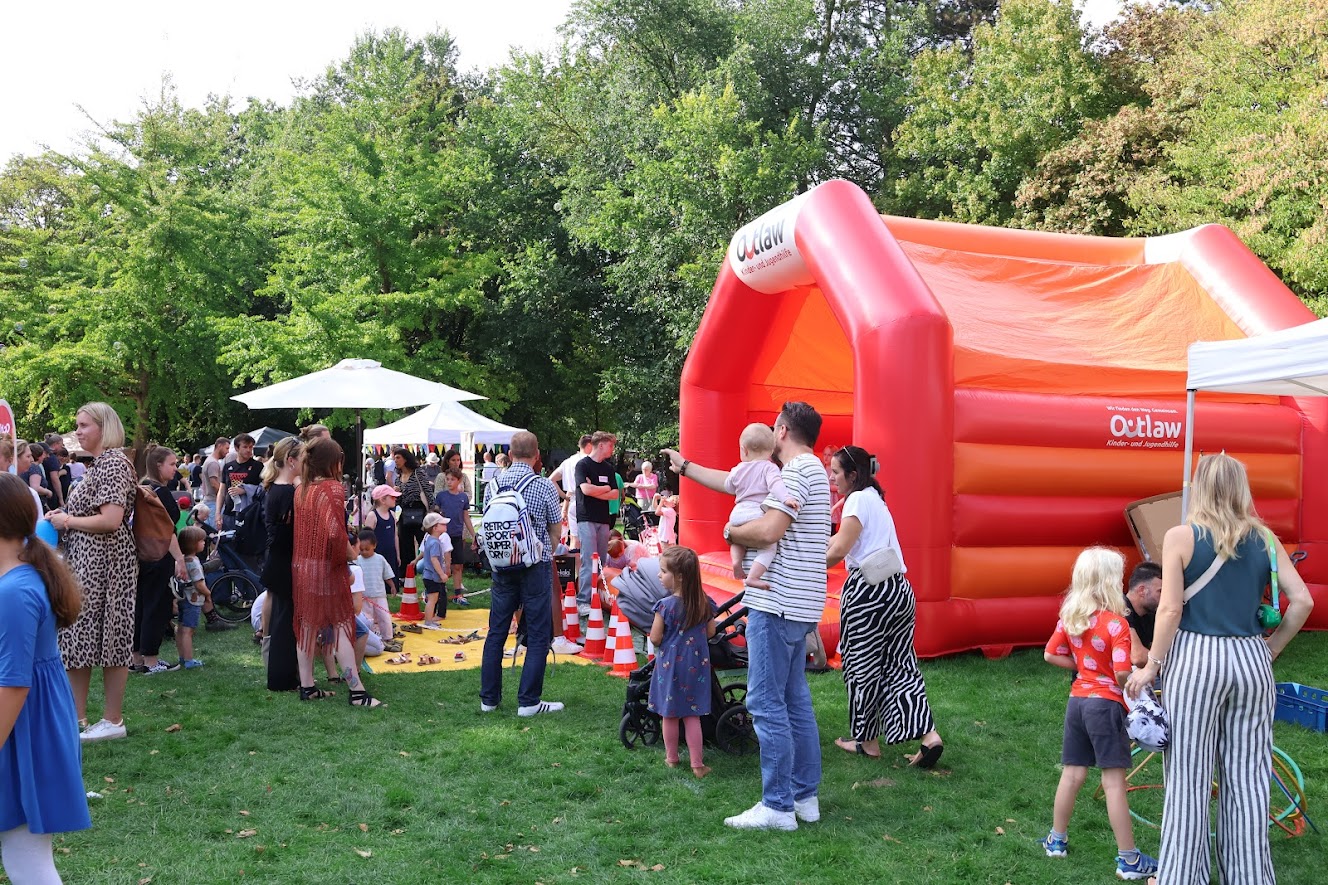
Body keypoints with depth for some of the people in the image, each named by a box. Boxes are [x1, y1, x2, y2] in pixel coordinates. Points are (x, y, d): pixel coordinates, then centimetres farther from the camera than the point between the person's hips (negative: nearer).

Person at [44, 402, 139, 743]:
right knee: (79, 638, 12)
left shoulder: (113, 463, -15)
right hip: (85, 562, 10)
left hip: (104, 562, -10)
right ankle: (78, 718, 20)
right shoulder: (97, 464, 15)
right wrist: (65, 515, 6)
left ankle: (113, 721, 7)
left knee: (107, 638, -2)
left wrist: (68, 521, -12)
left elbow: (111, 520, -24)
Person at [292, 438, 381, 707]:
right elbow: (335, 532, -24)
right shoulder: (332, 488, -14)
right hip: (328, 567, -7)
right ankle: (356, 690, -1)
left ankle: (307, 686, 19)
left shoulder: (301, 489, 7)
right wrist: (350, 553, -9)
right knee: (341, 625, -2)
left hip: (301, 564, 7)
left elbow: (300, 528, 12)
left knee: (307, 625, 13)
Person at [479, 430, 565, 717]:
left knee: (496, 632, 12)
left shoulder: (495, 484, 0)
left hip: (502, 565, 4)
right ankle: (528, 701, 4)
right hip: (536, 565, -4)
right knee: (538, 635, 4)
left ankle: (489, 698, 20)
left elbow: (487, 525, 10)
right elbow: (556, 529, 1)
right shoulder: (544, 486, -10)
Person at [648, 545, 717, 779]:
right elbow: (710, 632, 4)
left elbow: (655, 638, -14)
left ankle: (671, 758, 26)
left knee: (669, 714, 14)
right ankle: (697, 764, 11)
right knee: (692, 716, 11)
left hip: (670, 664, -3)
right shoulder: (704, 603, -6)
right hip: (696, 664, 3)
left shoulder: (665, 605, -20)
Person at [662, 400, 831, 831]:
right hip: (798, 604, 10)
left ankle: (778, 807, 0)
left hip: (777, 603, -10)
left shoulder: (799, 471, -14)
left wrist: (730, 532, -6)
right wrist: (685, 467, 34)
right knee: (795, 701, 14)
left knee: (766, 703, -5)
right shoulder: (805, 470, 18)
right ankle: (806, 796, 21)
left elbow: (768, 530, -26)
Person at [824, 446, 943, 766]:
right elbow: (845, 542, 19)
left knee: (862, 667, 4)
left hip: (868, 592, -9)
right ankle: (929, 735, -3)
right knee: (899, 665, 9)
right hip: (899, 590, 9)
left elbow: (839, 550, -15)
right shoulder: (876, 500, 20)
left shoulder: (858, 499, -8)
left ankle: (868, 741, 15)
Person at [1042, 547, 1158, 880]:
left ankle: (1057, 840, 28)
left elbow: (1051, 655, 10)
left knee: (1072, 773, 17)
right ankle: (1129, 859, 7)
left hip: (1077, 699, 6)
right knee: (1114, 780, -1)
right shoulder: (1116, 623, -17)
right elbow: (1122, 673, -21)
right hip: (1105, 703, -6)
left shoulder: (1069, 617, 2)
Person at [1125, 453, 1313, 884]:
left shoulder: (1181, 537, -5)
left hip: (1196, 659, -4)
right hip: (1251, 661, 4)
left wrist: (1150, 667, -1)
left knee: (1188, 779, 4)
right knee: (1247, 778, 11)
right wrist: (1271, 649, 13)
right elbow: (1302, 601, 1)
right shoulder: (1264, 539, 6)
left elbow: (1170, 610, -9)